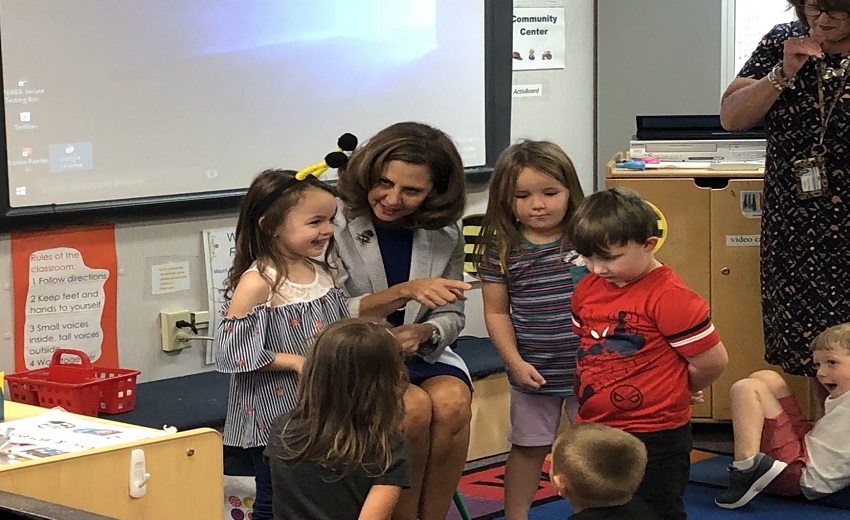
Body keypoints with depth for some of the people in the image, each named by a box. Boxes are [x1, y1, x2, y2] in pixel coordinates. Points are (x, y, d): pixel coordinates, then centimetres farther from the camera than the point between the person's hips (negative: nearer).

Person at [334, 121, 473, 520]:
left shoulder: (445, 234, 1)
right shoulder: (335, 225, -13)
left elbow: (451, 315, 6)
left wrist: (424, 332, -19)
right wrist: (403, 292, -29)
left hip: (421, 351, 4)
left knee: (452, 402, -28)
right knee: (415, 407, -31)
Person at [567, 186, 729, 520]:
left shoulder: (669, 297, -19)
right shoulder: (587, 289, 3)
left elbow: (713, 361, -15)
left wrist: (670, 393, 2)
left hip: (655, 439, -7)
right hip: (593, 431, 7)